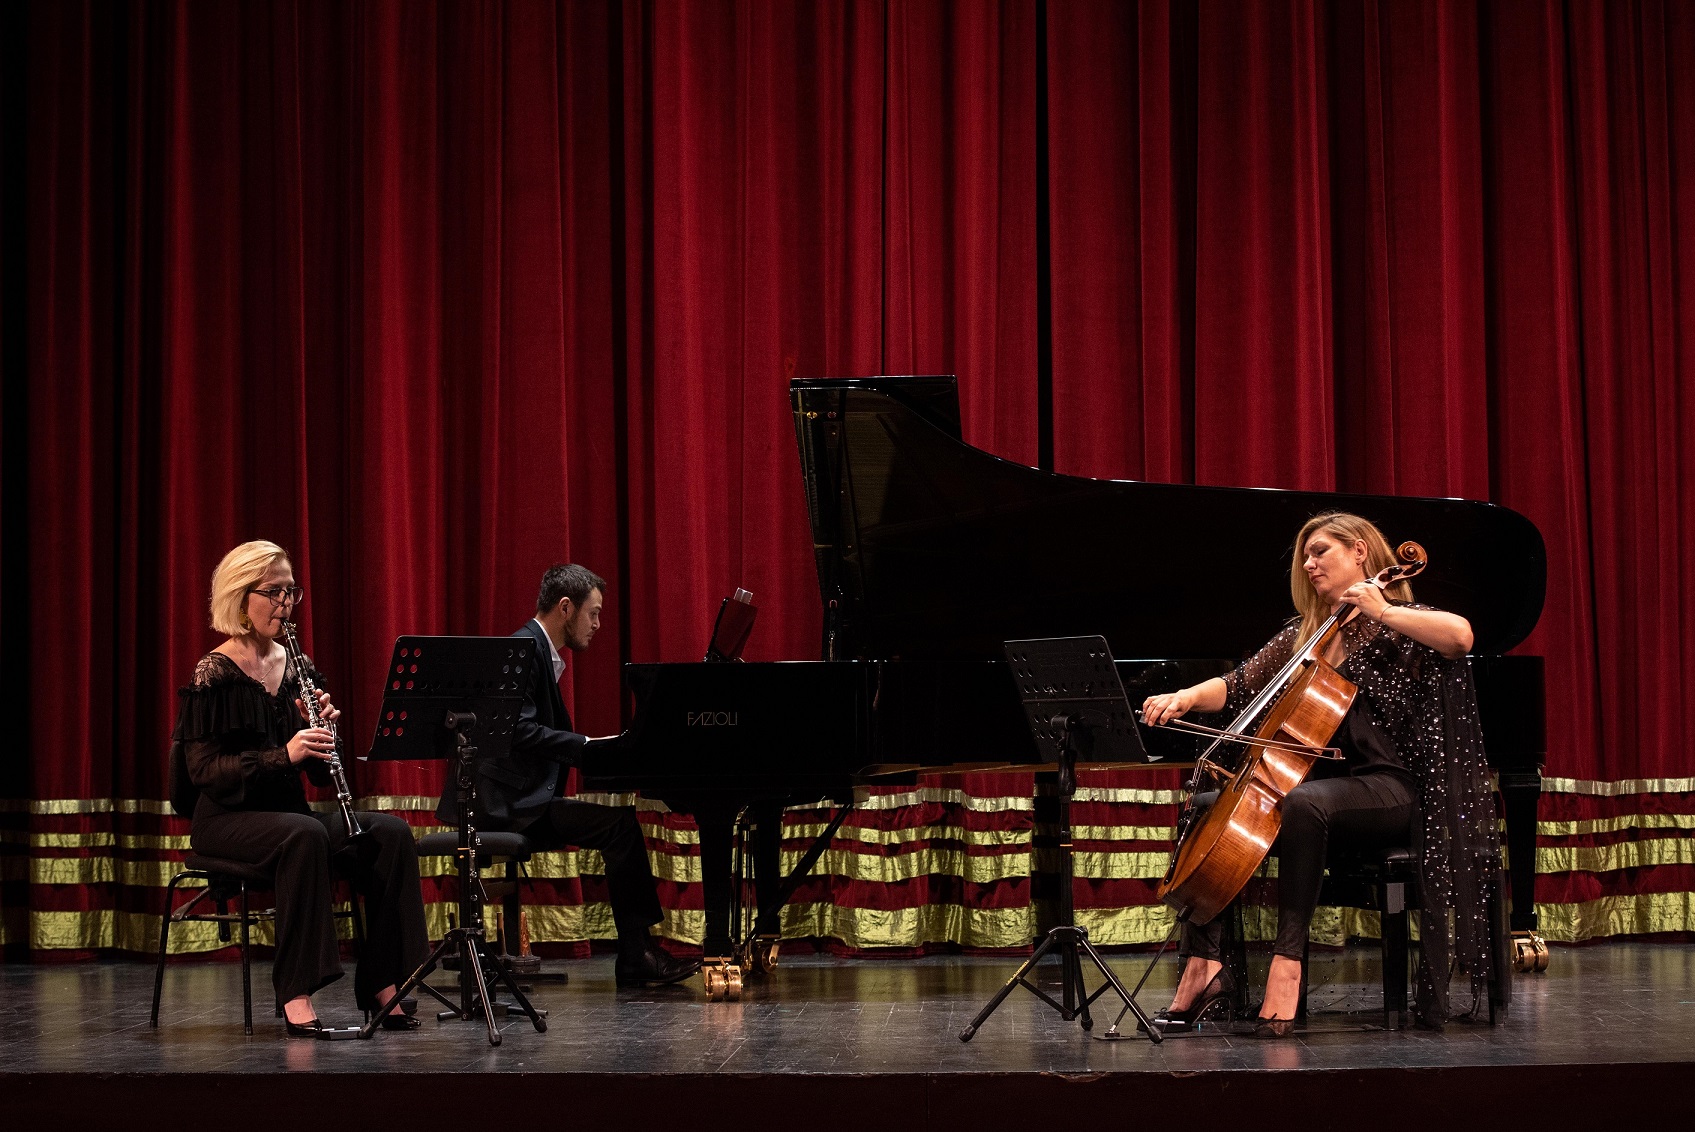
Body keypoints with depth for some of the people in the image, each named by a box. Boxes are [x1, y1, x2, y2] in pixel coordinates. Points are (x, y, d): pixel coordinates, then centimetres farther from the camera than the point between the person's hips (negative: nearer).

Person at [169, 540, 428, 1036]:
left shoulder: (295, 667, 10)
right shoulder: (214, 674, -7)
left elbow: (319, 773, 11)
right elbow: (204, 769, -15)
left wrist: (322, 730, -11)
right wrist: (282, 755, -26)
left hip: (287, 810, 6)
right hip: (228, 817, -6)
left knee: (390, 833, -18)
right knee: (305, 835, -37)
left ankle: (381, 985, -18)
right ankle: (296, 996, -35)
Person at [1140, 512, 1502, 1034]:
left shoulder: (1397, 626, -2)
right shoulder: (1304, 634, 18)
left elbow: (1461, 636, -24)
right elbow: (1237, 688, 16)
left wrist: (1383, 612, -21)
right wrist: (1187, 696, -2)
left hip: (1390, 788, -8)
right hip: (1319, 780, 8)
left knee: (1303, 802, -38)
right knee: (1209, 806, -9)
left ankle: (1288, 957, -37)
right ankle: (1203, 960, -17)